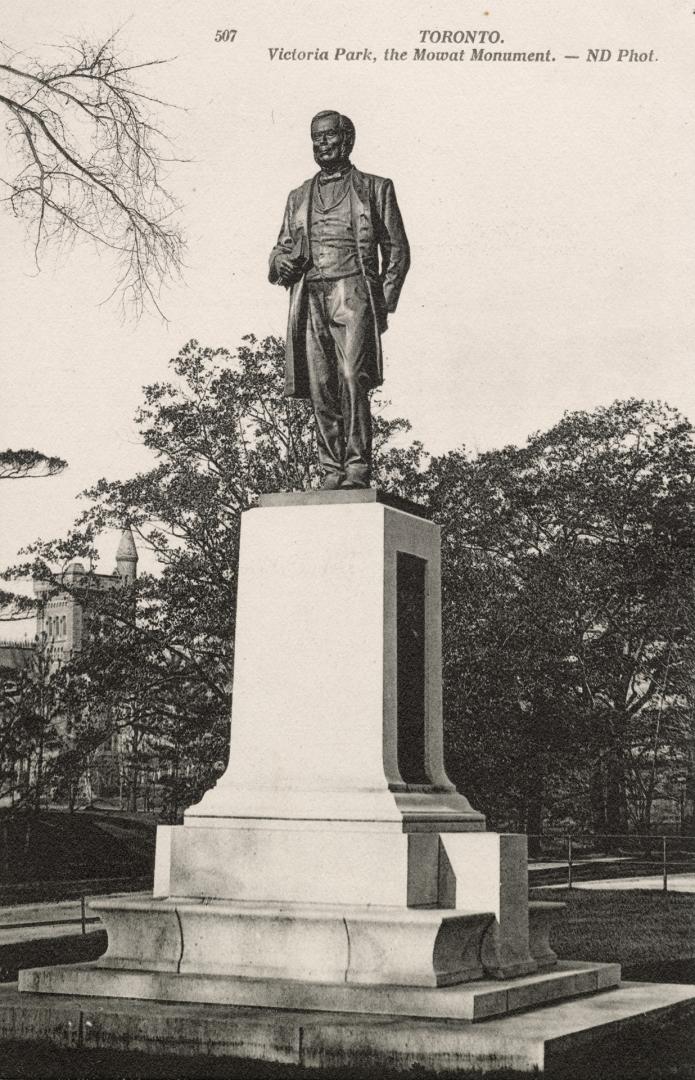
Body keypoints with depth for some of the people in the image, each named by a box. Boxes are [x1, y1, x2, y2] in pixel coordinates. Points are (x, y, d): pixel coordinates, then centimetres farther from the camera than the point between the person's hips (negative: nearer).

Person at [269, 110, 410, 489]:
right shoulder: (299, 197, 25)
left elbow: (397, 250, 10)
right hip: (310, 298, 4)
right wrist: (284, 262, -2)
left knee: (352, 379, -18)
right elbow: (280, 253, 24)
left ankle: (358, 468, -17)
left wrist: (384, 302, -2)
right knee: (321, 388, -4)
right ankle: (332, 471, -1)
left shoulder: (374, 188, 15)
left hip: (353, 292, -3)